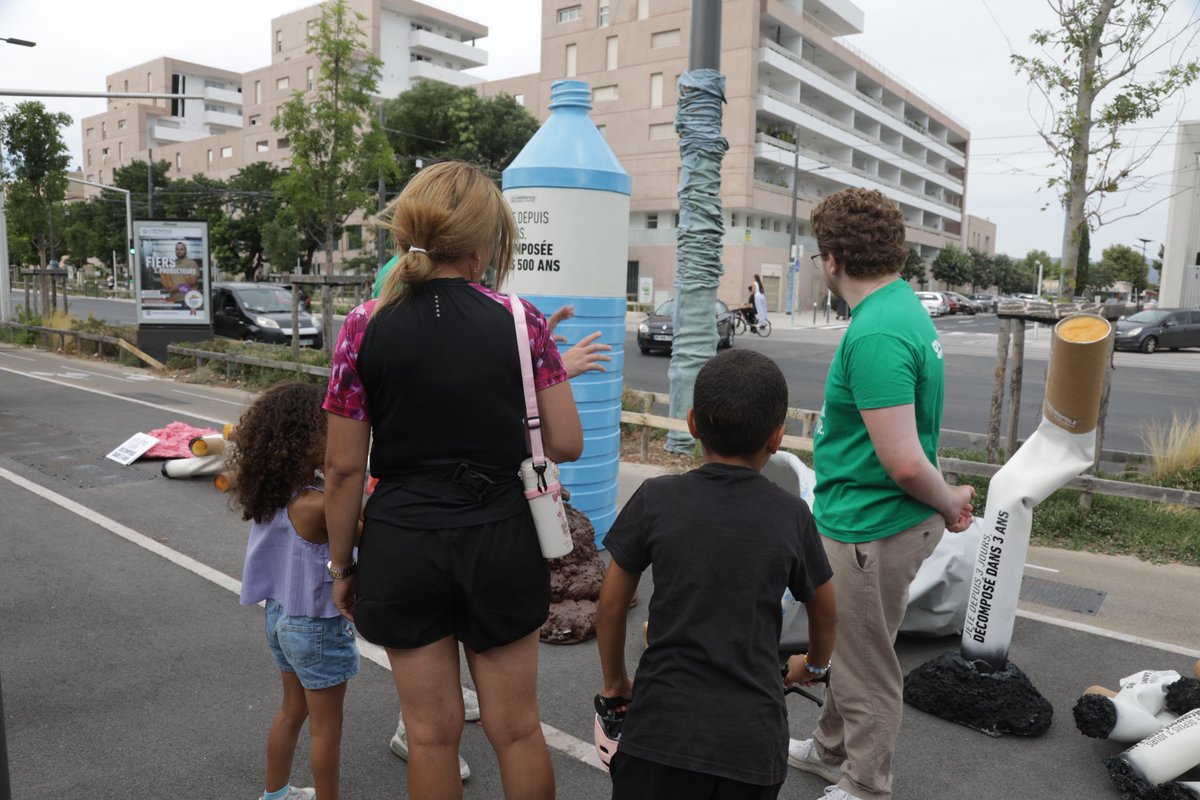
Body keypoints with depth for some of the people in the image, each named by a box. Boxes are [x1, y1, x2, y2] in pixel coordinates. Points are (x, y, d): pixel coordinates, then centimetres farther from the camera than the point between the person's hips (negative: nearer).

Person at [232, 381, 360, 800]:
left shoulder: (272, 494, -8)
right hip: (319, 628, -8)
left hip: (282, 616, 9)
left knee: (292, 709, 27)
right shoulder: (317, 506, -32)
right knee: (326, 727, 11)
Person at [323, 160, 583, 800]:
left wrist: (341, 564, 8)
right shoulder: (520, 320, -7)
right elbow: (566, 444, -5)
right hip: (500, 542, 0)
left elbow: (344, 468, -5)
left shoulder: (366, 326, -7)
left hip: (402, 547, 0)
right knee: (516, 728, 17)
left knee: (432, 734, 16)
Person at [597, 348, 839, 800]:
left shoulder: (656, 499, -6)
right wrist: (813, 665, 36)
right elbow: (825, 612, 15)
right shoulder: (792, 515, -1)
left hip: (663, 728, -1)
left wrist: (615, 682, 21)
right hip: (753, 738, 2)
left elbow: (611, 606, 3)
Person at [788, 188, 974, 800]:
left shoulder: (875, 335, -27)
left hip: (869, 532, -10)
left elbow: (904, 462, -29)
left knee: (866, 670, 11)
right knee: (849, 651, 27)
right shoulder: (903, 307, 6)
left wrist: (949, 502, -12)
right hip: (860, 521, 10)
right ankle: (831, 751, 48)